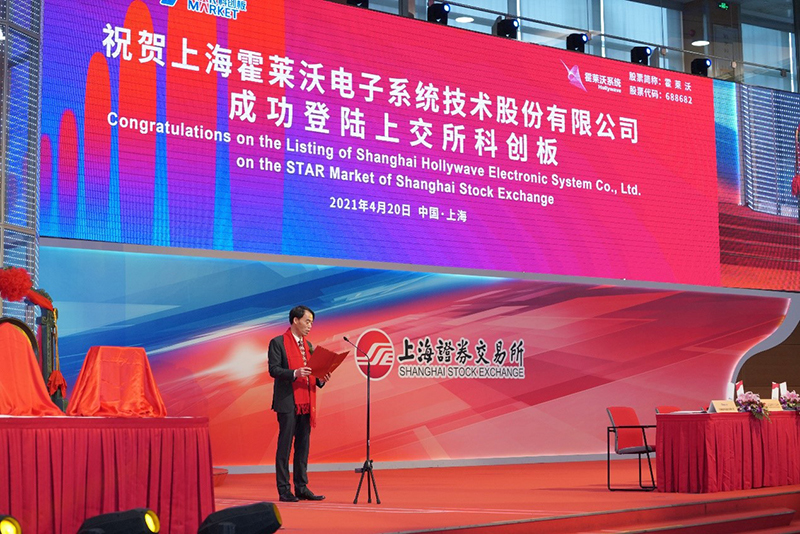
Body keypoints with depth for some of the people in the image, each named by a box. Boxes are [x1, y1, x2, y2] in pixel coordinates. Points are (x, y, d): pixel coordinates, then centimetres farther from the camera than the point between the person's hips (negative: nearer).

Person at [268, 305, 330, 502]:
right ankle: (284, 490, 1)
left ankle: (301, 488, 12)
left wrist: (320, 379, -2)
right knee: (285, 446, -3)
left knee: (303, 446, 7)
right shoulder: (278, 342, -3)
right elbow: (273, 369, -11)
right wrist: (294, 373, -24)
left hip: (306, 404, 7)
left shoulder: (308, 345, 18)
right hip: (287, 402, -7)